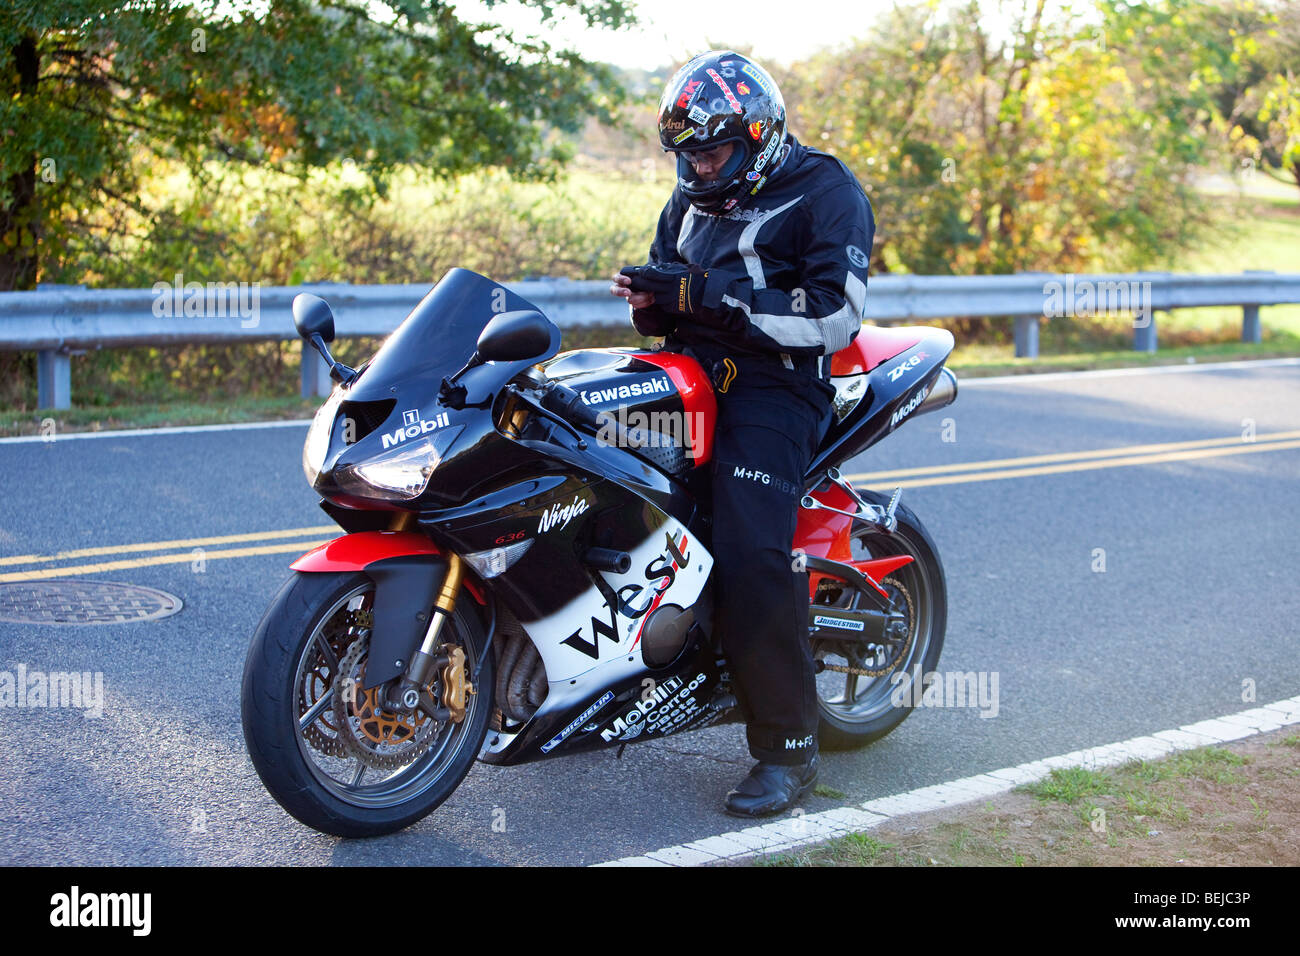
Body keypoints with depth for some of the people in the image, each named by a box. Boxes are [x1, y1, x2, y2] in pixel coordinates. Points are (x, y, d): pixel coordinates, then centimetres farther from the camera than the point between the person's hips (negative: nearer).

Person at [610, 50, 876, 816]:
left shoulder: (825, 192, -3)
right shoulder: (694, 201, 22)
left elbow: (834, 313, -16)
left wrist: (710, 294, -20)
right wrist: (650, 301, 0)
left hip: (775, 386, -7)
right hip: (690, 374, 8)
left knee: (752, 558, -24)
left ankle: (789, 749, -15)